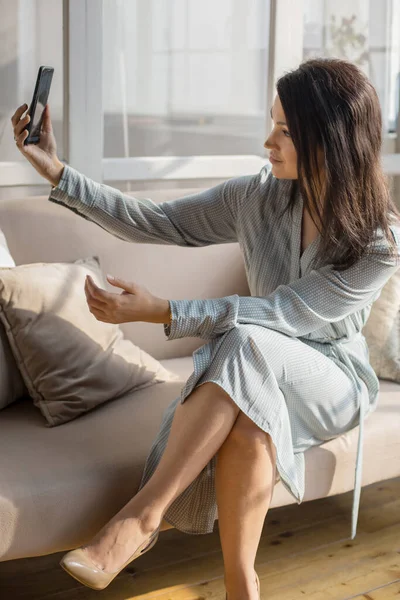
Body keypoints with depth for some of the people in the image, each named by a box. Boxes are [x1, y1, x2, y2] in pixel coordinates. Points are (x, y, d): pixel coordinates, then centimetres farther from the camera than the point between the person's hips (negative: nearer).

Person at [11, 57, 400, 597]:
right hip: (256, 373, 4)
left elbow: (281, 313, -26)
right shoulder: (258, 196, -6)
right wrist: (56, 172, -8)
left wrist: (160, 311, -32)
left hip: (334, 381, -3)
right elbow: (159, 223, -2)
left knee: (246, 344, -37)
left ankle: (142, 516, -34)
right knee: (248, 427, -36)